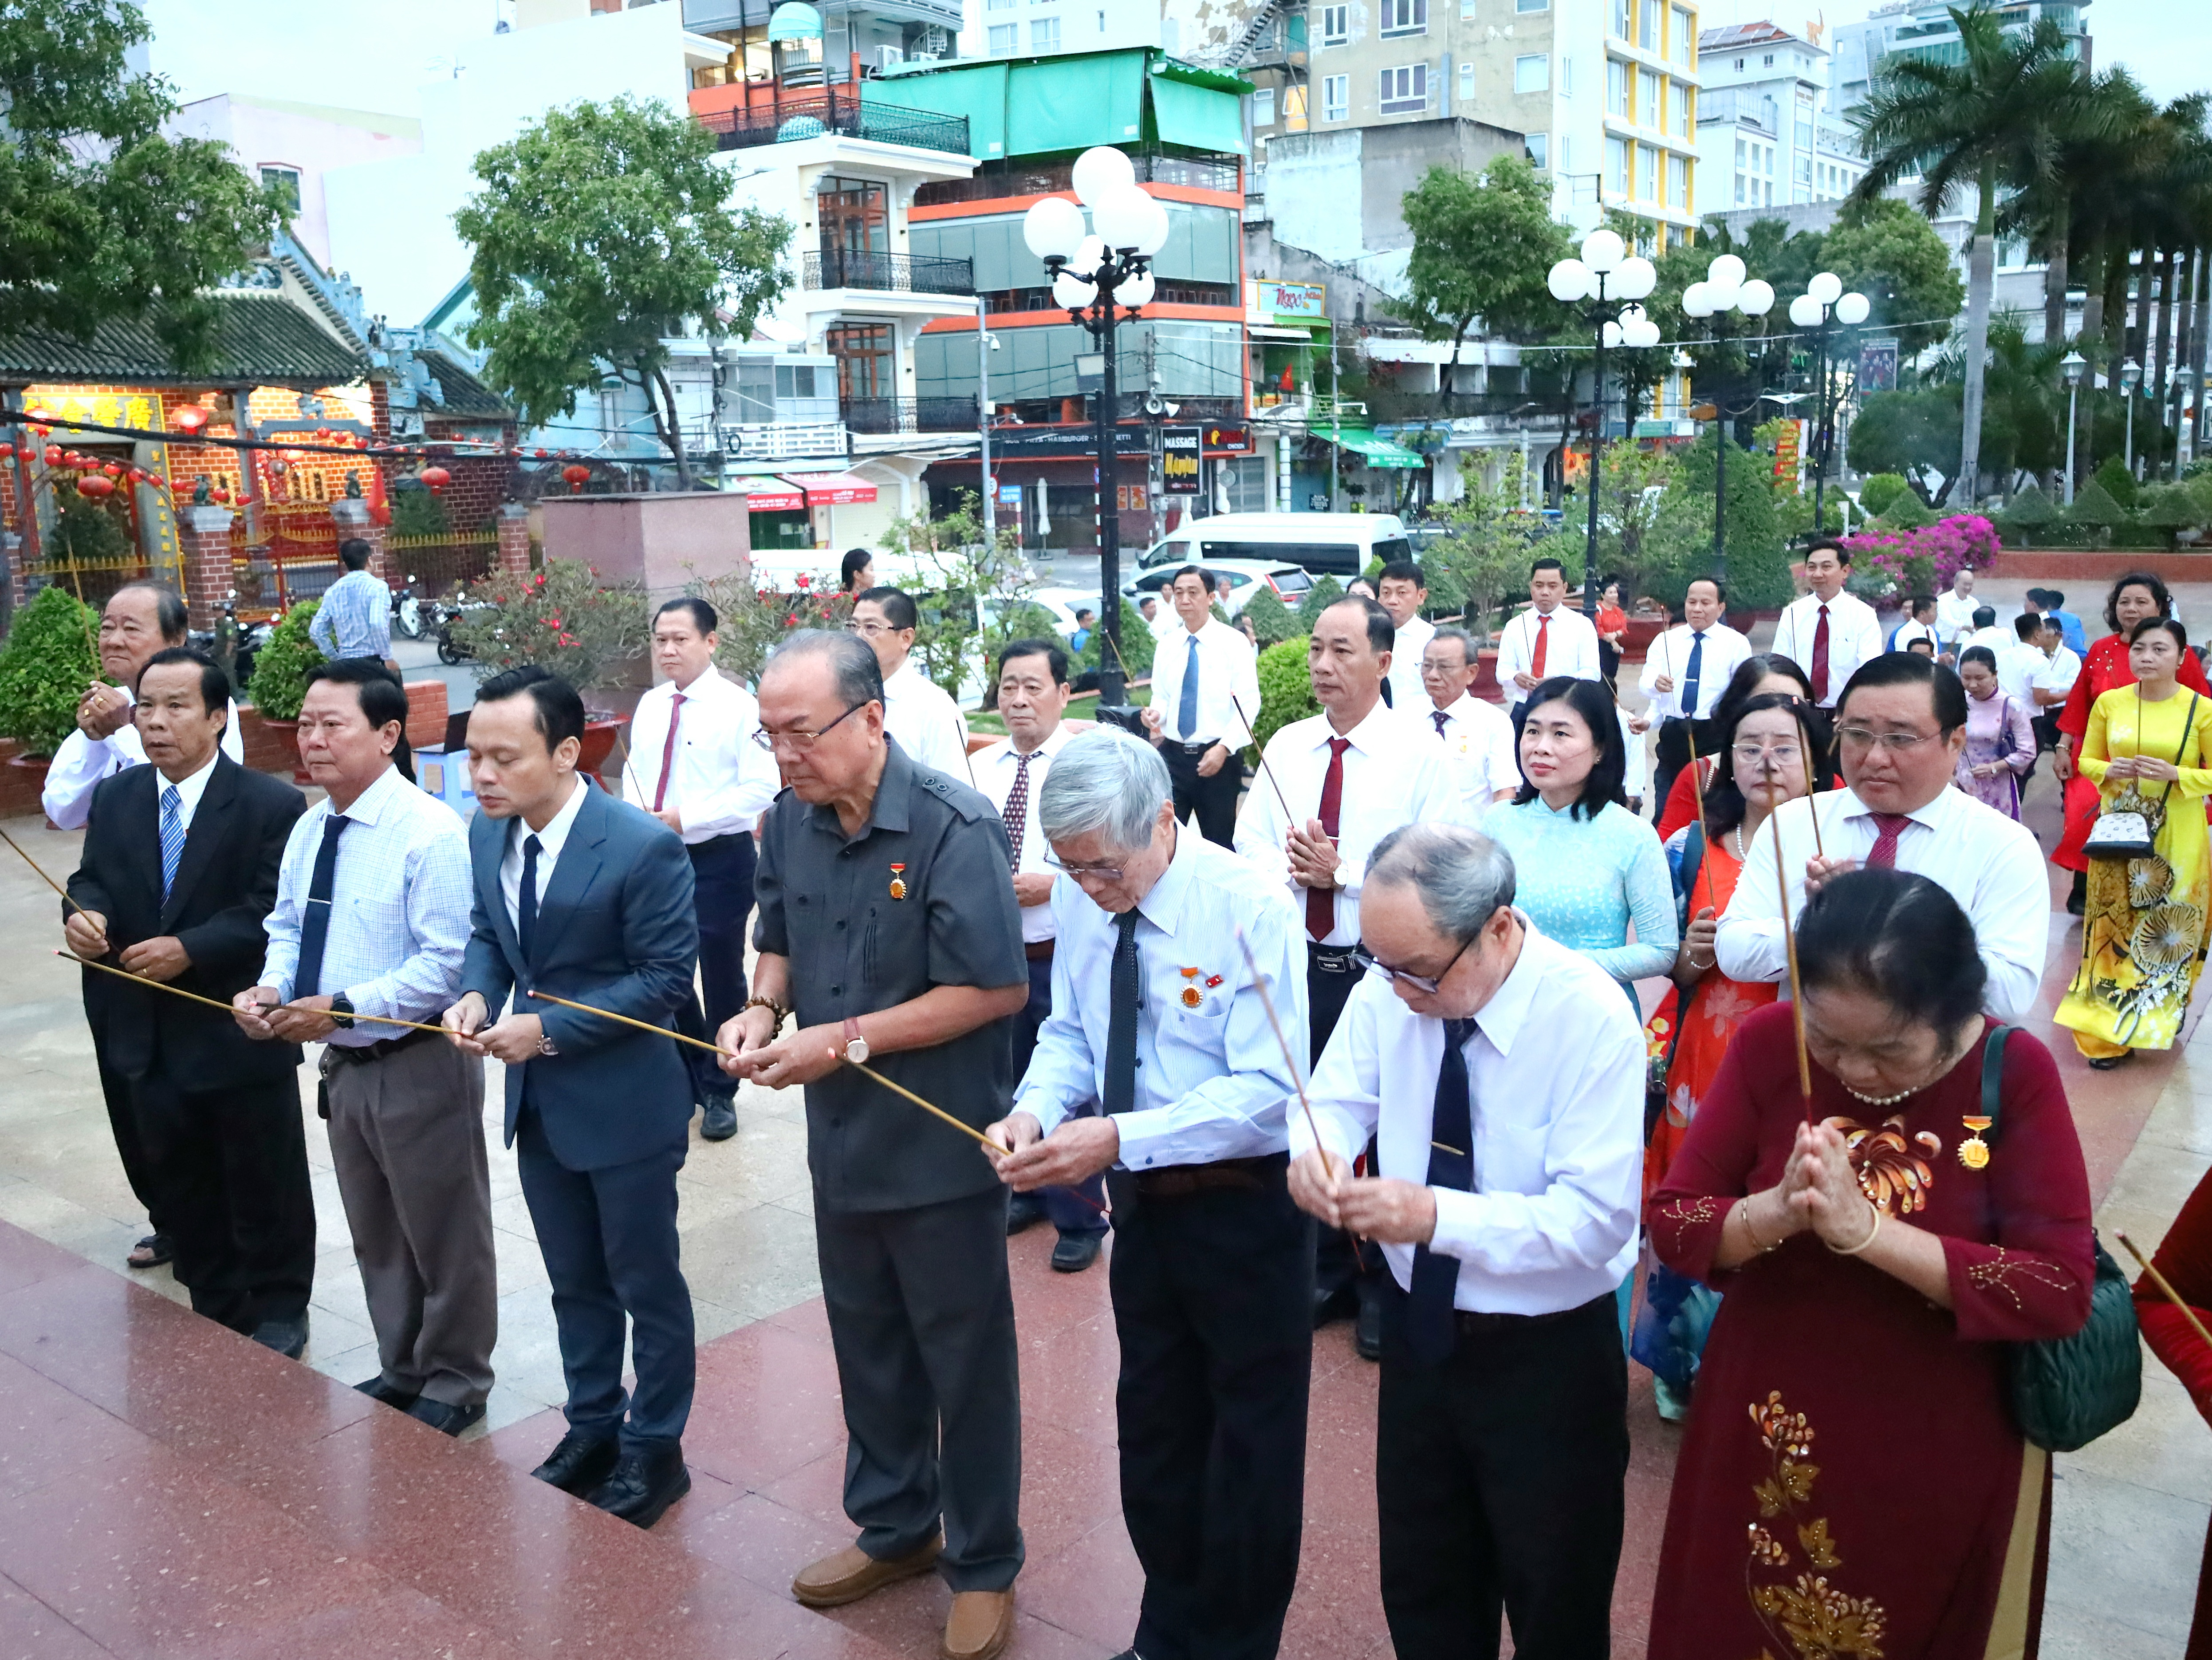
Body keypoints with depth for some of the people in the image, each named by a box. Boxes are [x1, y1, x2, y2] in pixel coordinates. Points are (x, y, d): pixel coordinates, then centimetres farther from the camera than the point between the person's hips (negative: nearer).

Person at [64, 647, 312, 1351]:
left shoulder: (272, 805, -12)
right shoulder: (114, 797, 6)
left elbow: (274, 912, -15)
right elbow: (92, 878, 8)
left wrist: (190, 949, -24)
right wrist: (84, 911, -15)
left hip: (237, 1032, -5)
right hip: (146, 1035, 6)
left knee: (264, 1183, 9)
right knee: (177, 1184, 17)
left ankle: (277, 1308, 27)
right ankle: (213, 1306, 34)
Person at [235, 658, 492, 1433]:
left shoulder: (430, 832, -20)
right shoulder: (308, 830, 6)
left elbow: (448, 962, -23)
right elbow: (288, 926, 17)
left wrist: (343, 1008, -25)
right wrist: (271, 987, -4)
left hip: (419, 1066, -8)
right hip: (344, 1063, 8)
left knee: (443, 1233, 9)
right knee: (375, 1234, 22)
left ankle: (454, 1383, 28)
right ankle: (402, 1370, 42)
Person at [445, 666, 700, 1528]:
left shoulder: (642, 846, -23)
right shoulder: (488, 833, -2)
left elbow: (668, 977, -19)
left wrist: (551, 1029, -22)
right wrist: (477, 993, -10)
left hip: (624, 1102, -6)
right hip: (537, 1101, 7)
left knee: (645, 1285, 11)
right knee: (575, 1283, 22)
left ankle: (653, 1449, 30)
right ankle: (593, 1427, 41)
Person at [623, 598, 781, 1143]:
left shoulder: (737, 706, -13)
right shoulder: (650, 705, 7)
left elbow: (761, 788, -18)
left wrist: (684, 818, -22)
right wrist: (635, 816, -4)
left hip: (718, 858, -6)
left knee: (721, 979, 7)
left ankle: (719, 1093, 24)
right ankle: (686, 1078, 34)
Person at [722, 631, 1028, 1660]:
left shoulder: (953, 828, -21)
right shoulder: (789, 821, -1)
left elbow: (998, 989, -22)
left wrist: (846, 1041, -23)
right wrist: (763, 1008, -9)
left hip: (941, 1149, -6)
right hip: (842, 1142, 6)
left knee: (964, 1361, 9)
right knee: (867, 1346, 21)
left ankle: (984, 1565, 29)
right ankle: (895, 1529, 42)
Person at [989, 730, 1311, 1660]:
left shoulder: (1251, 911, -22)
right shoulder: (1080, 898, -5)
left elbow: (1267, 1091, -24)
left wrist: (1118, 1138, -30)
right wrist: (1037, 1106, -15)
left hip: (1245, 1206, -6)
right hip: (1144, 1199, 6)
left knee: (1251, 1442, 10)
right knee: (1154, 1425, 21)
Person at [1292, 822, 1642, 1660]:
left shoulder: (1593, 1021, -25)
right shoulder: (1390, 988, -10)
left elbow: (1595, 1219, -27)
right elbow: (1337, 1100, 2)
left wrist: (1436, 1215, -37)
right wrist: (1315, 1145, -22)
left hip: (1548, 1358, -4)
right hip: (1418, 1329, 5)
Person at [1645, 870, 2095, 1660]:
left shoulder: (2015, 1072, -16)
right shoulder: (1769, 1045, -12)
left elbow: (2061, 1292, -21)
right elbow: (1671, 1222, -10)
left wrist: (1866, 1230, -30)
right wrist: (1777, 1214, -29)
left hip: (1938, 1457, -1)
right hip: (1767, 1439, 2)